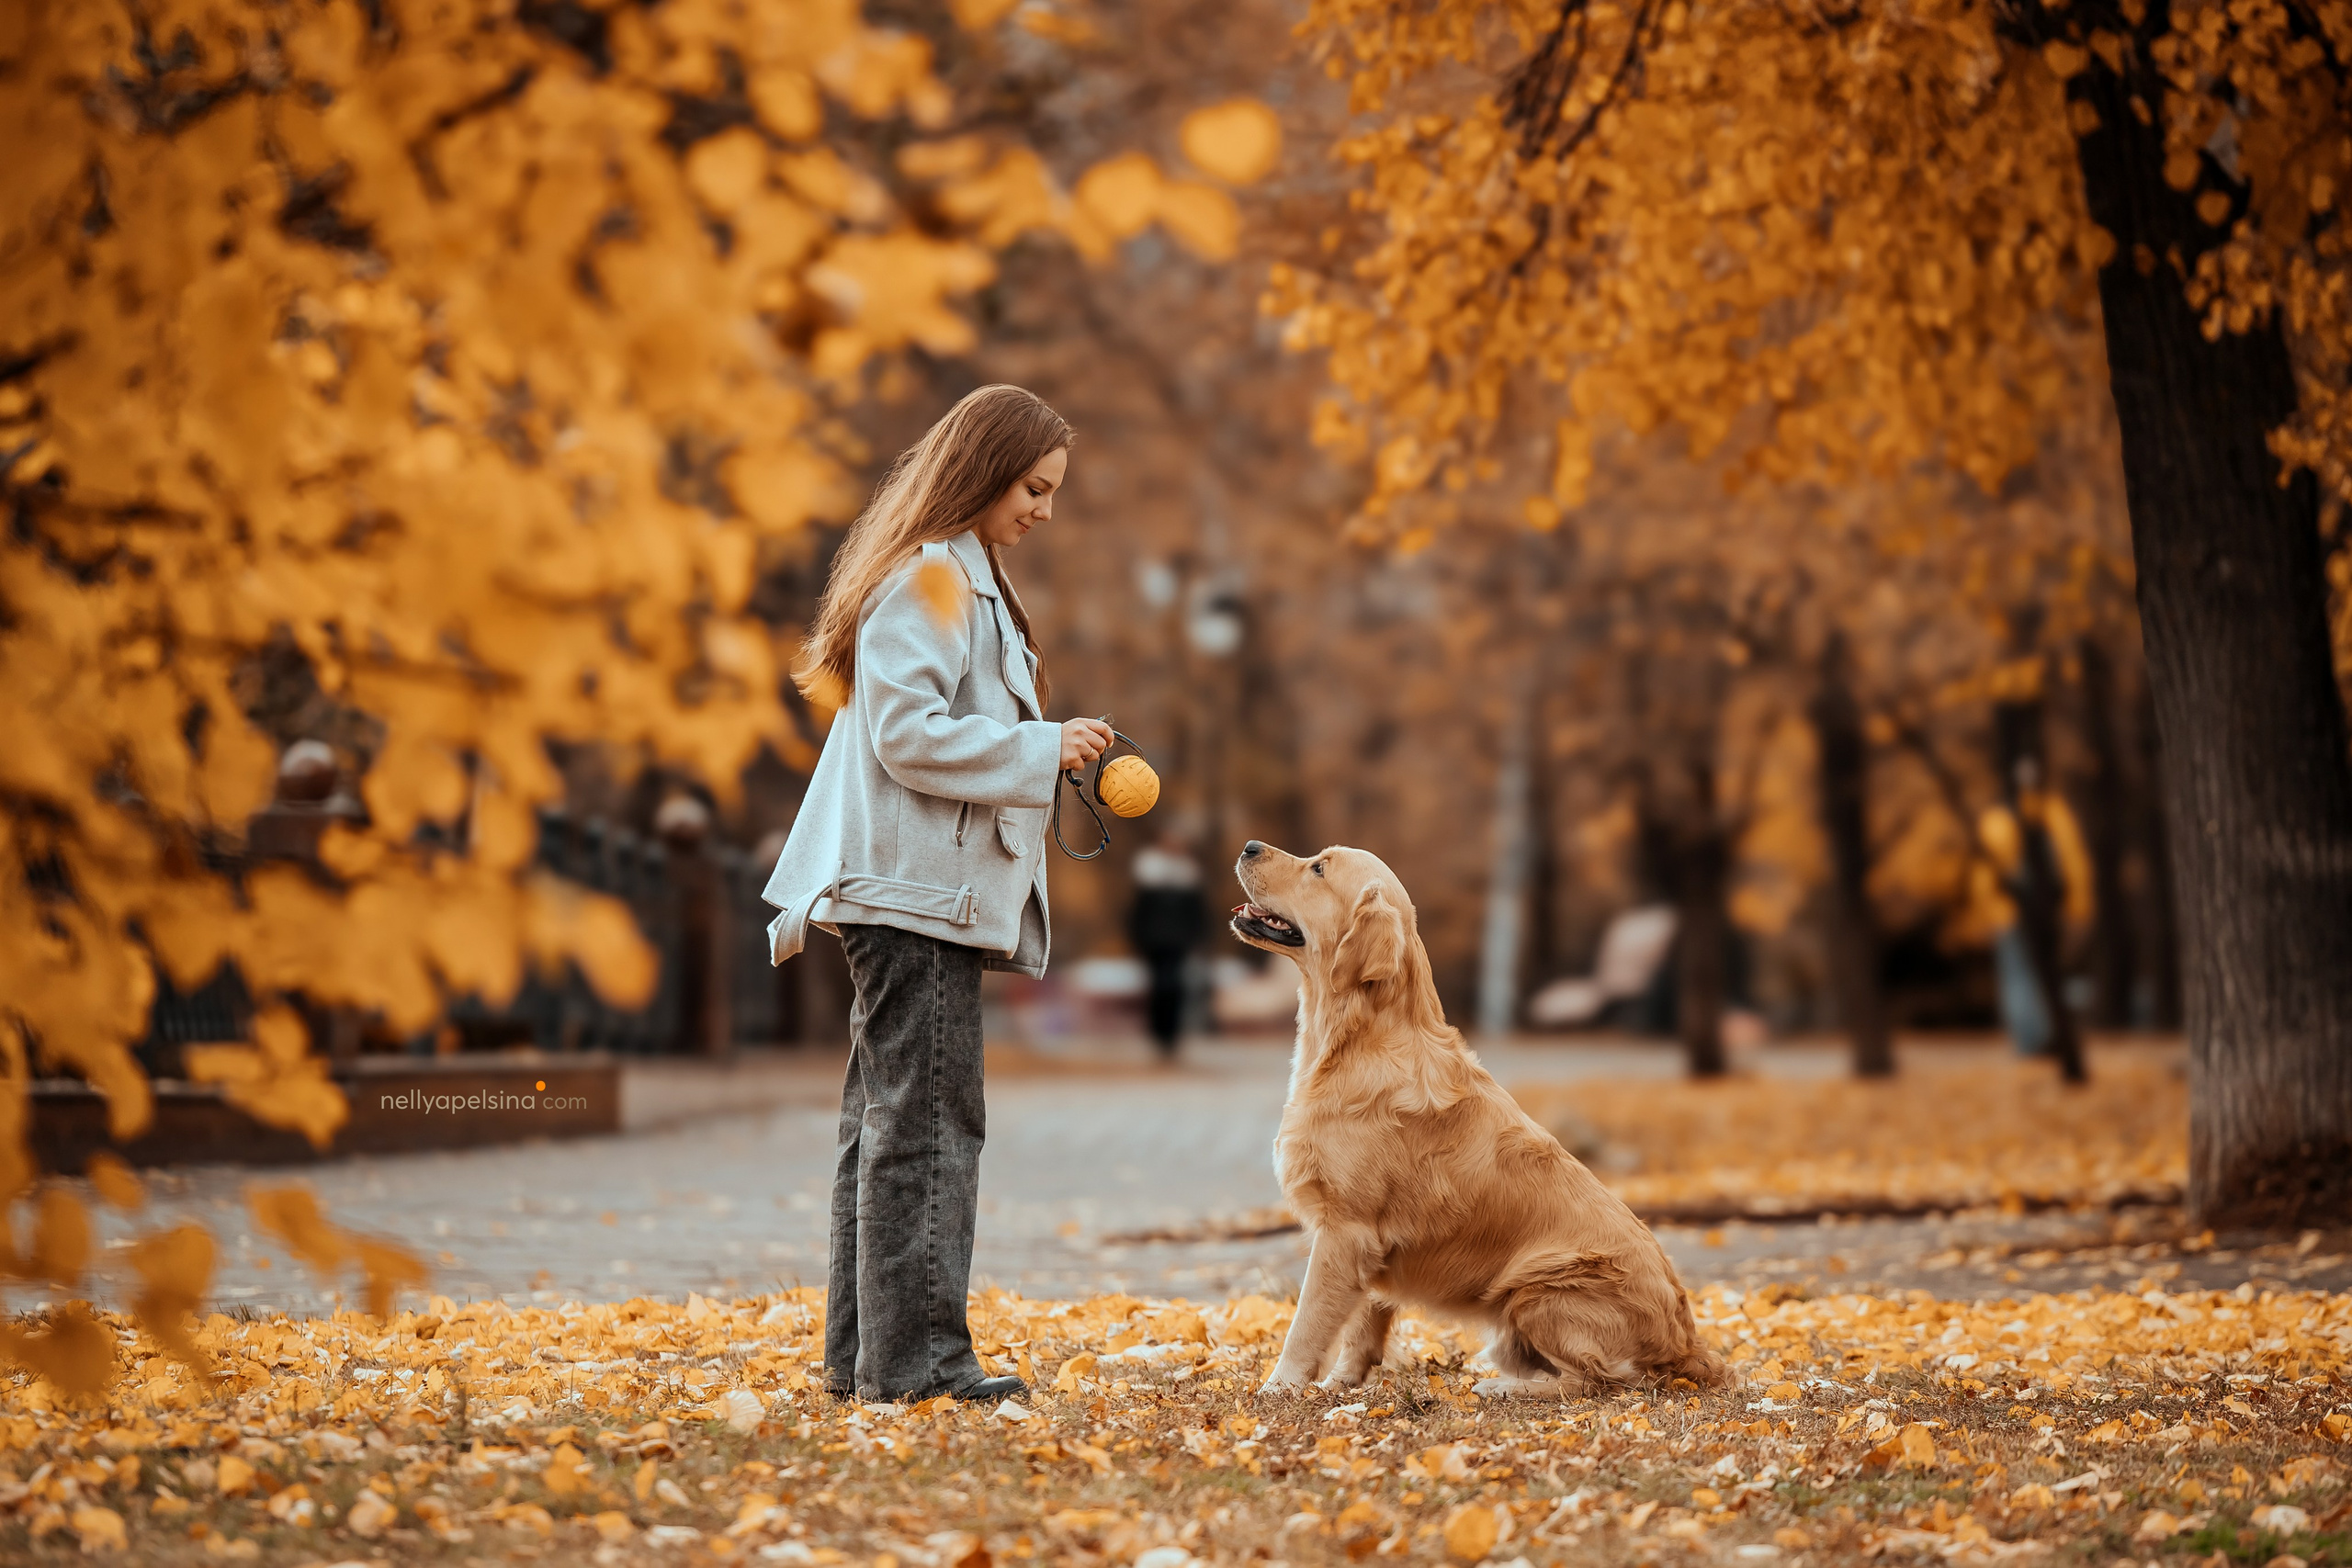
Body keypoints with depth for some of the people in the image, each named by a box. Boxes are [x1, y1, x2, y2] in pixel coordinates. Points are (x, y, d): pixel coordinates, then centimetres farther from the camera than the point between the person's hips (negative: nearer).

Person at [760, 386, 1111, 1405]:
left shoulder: (961, 575, 21)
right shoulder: (925, 577, -12)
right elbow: (908, 733, -20)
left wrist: (1051, 755, 14)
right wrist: (1041, 749, -15)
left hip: (917, 893, 11)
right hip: (917, 889, -11)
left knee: (885, 1119, 10)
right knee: (928, 1121, -9)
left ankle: (860, 1354, 14)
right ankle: (917, 1356, -7)